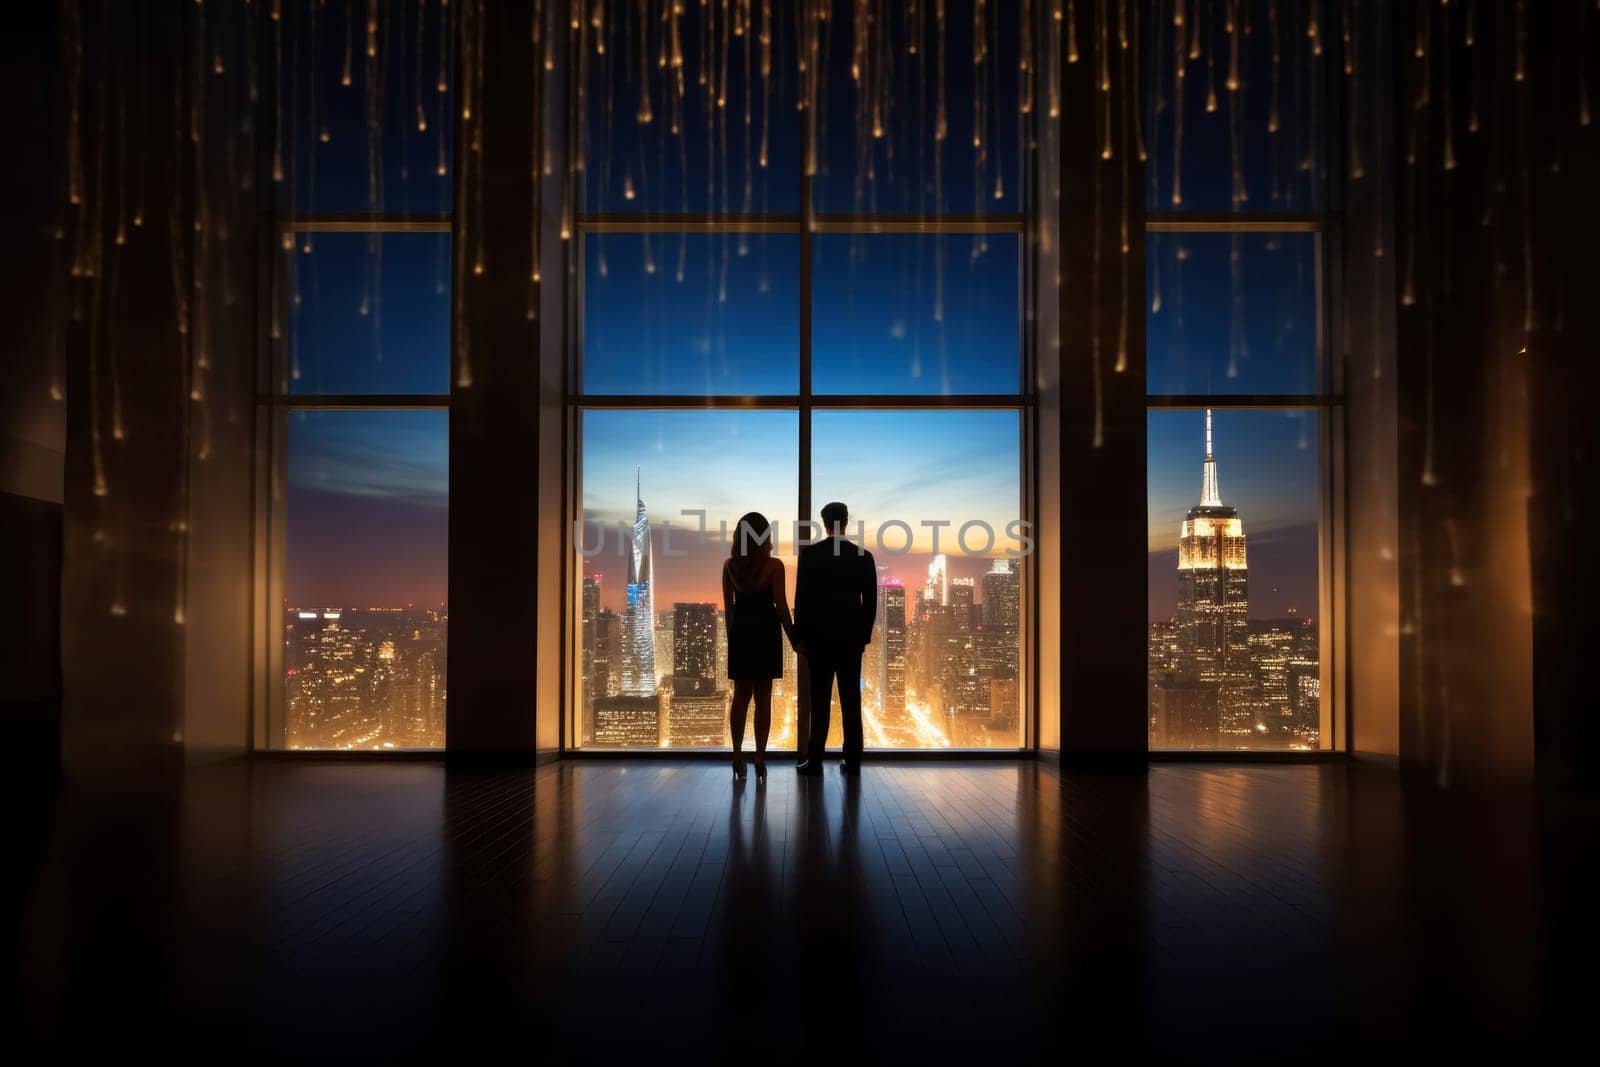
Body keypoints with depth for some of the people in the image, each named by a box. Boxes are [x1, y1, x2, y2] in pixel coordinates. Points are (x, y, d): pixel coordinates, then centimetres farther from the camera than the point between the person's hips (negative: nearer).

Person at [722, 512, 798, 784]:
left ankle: (738, 756, 11)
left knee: (740, 695, 12)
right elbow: (781, 606, -9)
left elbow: (728, 606, 6)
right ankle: (760, 759, 3)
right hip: (765, 632, -3)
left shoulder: (729, 565, 2)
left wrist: (732, 636, 15)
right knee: (763, 697, 3)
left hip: (740, 632, 3)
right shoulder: (773, 565, -9)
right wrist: (793, 637, 1)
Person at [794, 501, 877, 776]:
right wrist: (865, 634, 11)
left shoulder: (810, 553, -5)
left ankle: (815, 760, 2)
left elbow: (801, 597, -6)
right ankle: (852, 760, 8)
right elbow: (870, 600, 2)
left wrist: (799, 634, 2)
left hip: (819, 635, -2)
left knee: (820, 699, 1)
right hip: (851, 636, 2)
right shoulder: (863, 556, 1)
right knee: (851, 699, 6)